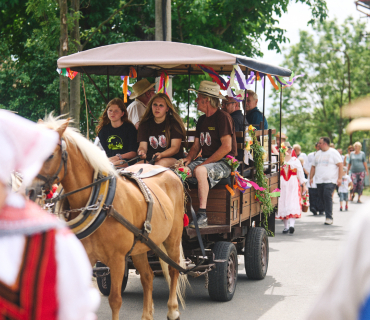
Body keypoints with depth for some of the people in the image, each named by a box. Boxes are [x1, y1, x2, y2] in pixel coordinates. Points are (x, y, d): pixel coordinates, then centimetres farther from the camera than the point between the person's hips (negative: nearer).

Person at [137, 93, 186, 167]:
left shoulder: (174, 123, -1)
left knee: (162, 163, -38)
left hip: (173, 159, -2)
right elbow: (143, 146, 4)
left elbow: (175, 148, -8)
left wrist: (161, 155, -28)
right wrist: (141, 151, -23)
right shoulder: (145, 124, 10)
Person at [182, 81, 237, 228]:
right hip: (205, 161, 8)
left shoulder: (223, 117, -10)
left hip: (224, 162, -8)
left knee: (200, 171, -37)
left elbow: (226, 147, -18)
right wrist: (189, 158, -3)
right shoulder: (202, 120, 16)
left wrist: (204, 164, -19)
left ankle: (202, 215, -37)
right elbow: (196, 145, 19)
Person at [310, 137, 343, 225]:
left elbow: (340, 165, -6)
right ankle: (328, 216, 15)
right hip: (319, 181, 7)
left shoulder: (333, 153, -1)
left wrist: (339, 178, -14)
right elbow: (313, 166, 23)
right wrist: (311, 178, 12)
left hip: (330, 180, -7)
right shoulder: (318, 154, 18)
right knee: (322, 197, 4)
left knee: (327, 196, -19)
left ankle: (329, 217, -19)